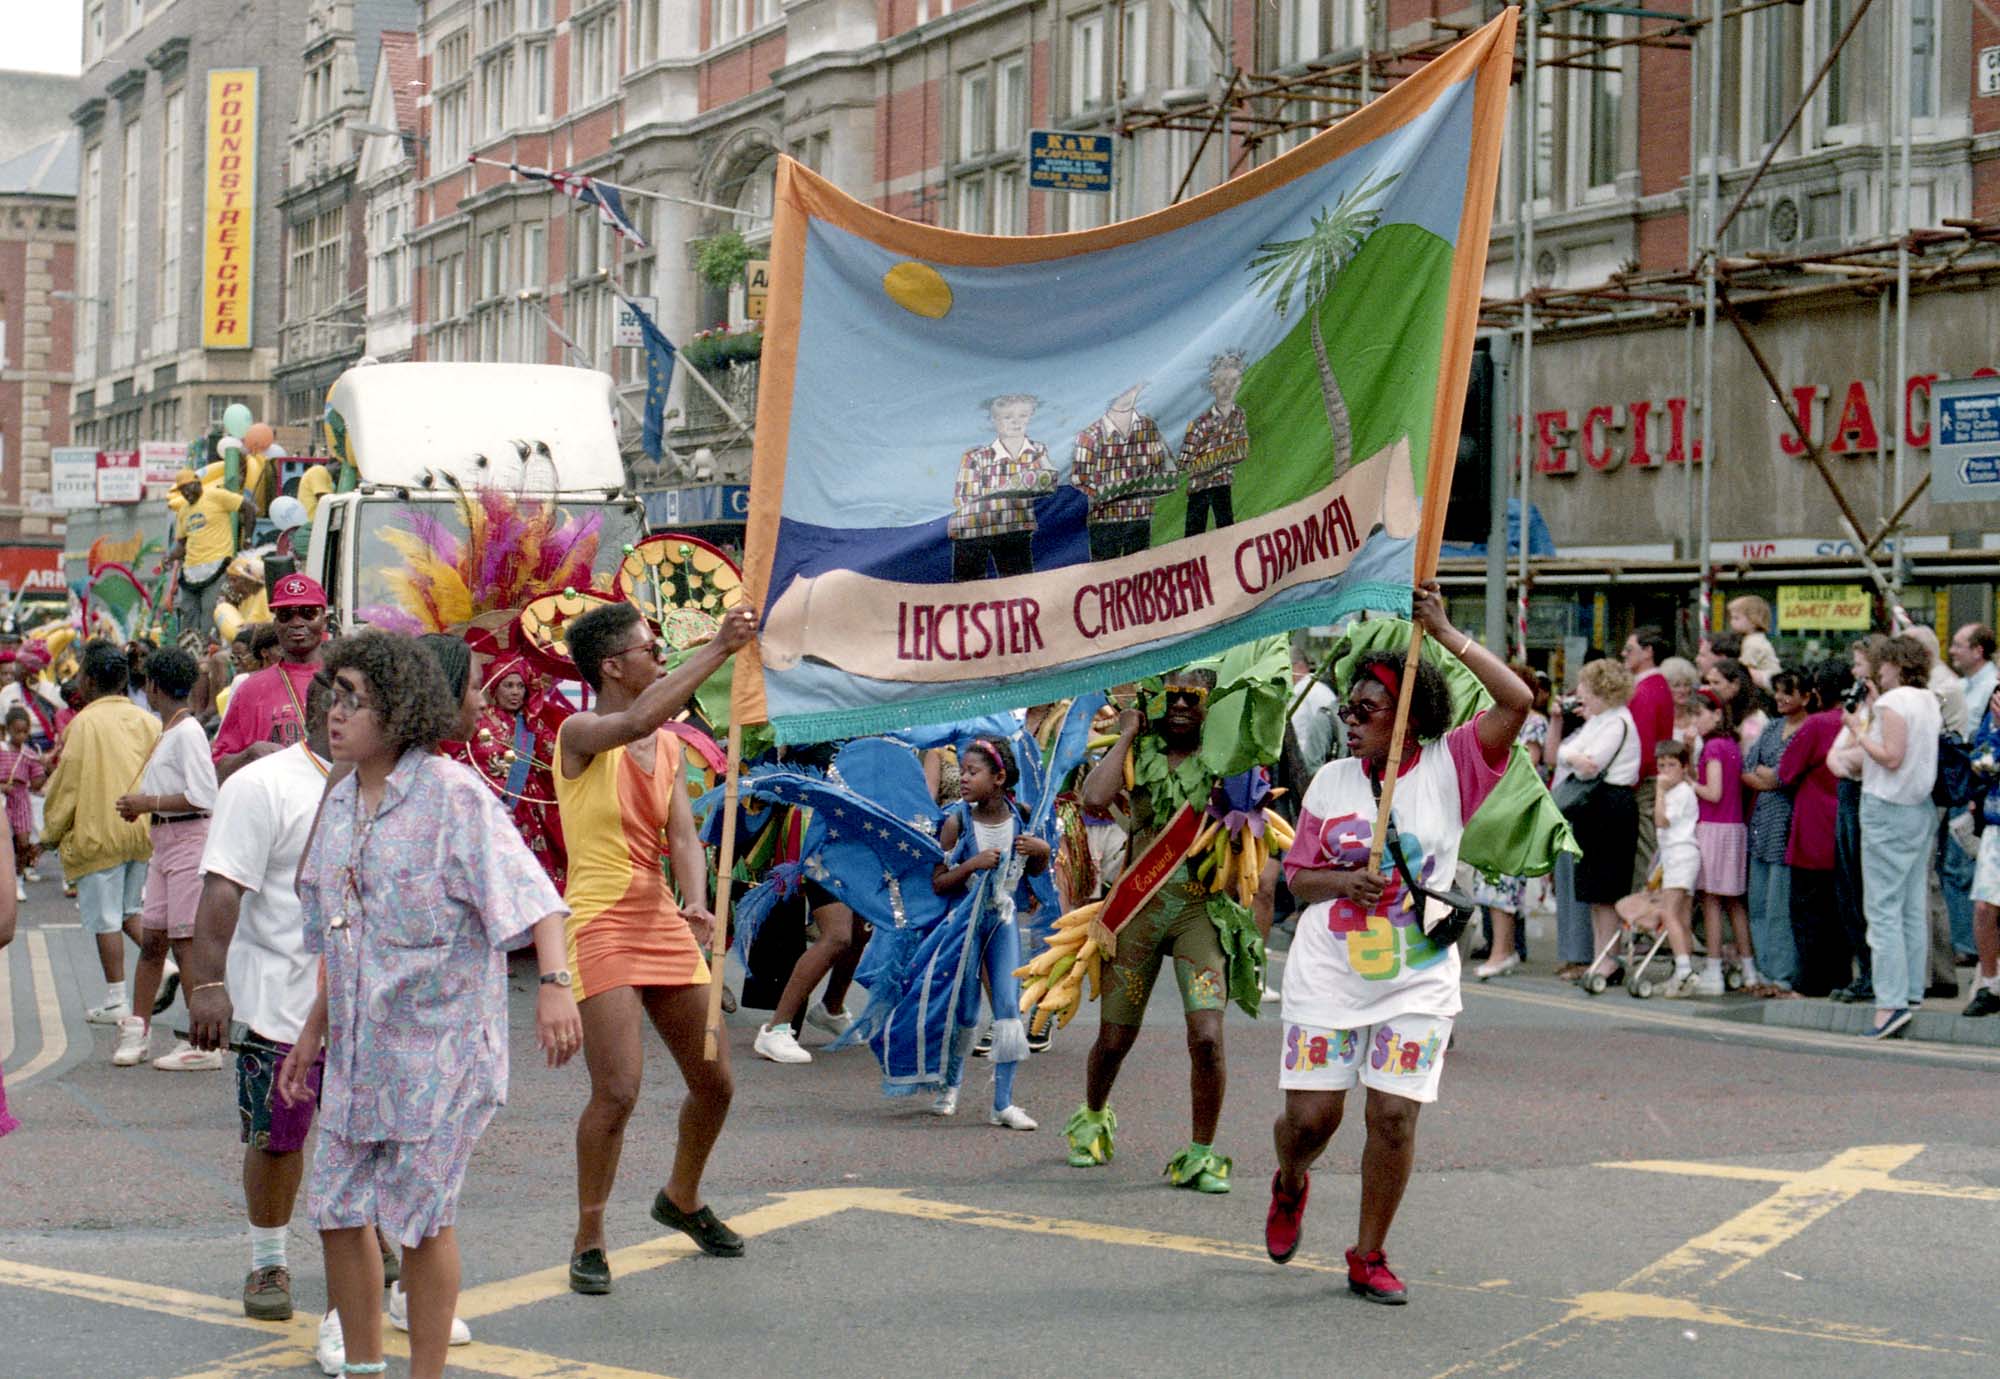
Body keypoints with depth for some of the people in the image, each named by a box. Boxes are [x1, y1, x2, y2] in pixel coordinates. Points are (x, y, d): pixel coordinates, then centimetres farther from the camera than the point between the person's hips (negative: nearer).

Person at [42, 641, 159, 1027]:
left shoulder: (85, 723, -12)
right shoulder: (147, 721, 4)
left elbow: (68, 785, -9)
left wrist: (51, 833, 3)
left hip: (97, 834, -5)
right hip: (143, 834, 6)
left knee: (105, 918, 2)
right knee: (131, 910, 18)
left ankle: (116, 1001, 5)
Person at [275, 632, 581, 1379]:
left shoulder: (453, 795, -14)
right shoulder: (342, 801, 10)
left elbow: (532, 894, -22)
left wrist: (554, 984, -36)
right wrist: (315, 1028, 22)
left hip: (439, 1043, -7)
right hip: (359, 1048, 7)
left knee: (420, 1218, 1)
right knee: (337, 1211, 10)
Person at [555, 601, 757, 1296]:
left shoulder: (671, 747, 12)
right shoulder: (579, 735, -9)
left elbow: (682, 835, 3)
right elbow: (638, 719, -31)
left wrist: (695, 901, -17)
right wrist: (719, 648, -31)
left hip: (664, 924, 7)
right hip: (600, 924, -7)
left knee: (715, 1082, 14)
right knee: (618, 1091, -16)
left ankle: (681, 1199, 39)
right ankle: (588, 1241, 0)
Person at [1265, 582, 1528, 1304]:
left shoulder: (1448, 767, -2)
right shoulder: (1331, 781, 6)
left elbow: (1517, 701, -16)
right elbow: (1298, 876, 11)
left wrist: (1445, 632, -18)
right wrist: (1342, 881, -12)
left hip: (1417, 979, -2)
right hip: (1328, 972, 2)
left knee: (1394, 1114, -7)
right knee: (1310, 1114, 0)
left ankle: (1368, 1256, 11)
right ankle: (1290, 1184, 35)